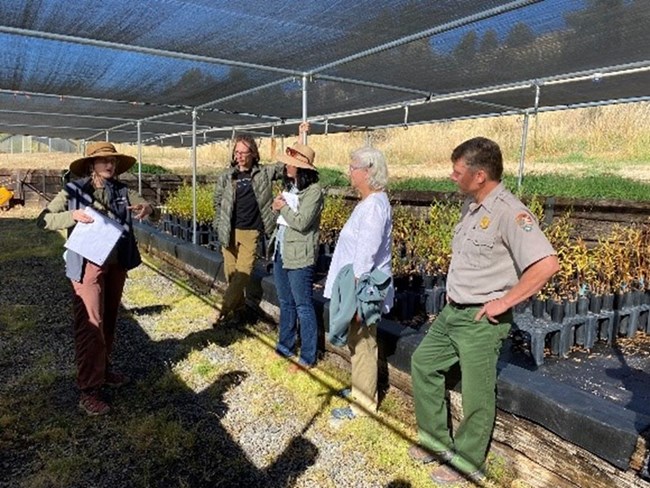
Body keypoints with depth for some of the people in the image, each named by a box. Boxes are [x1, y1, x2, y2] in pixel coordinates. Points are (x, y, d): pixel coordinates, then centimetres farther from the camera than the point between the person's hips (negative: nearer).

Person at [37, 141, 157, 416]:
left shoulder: (121, 191, 4)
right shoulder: (74, 191, -5)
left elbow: (150, 208, 4)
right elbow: (43, 220, -5)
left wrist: (148, 209, -20)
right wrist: (73, 216, -23)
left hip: (116, 263, 5)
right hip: (88, 265, -5)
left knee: (108, 321, 16)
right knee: (91, 325, -6)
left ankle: (104, 370, 34)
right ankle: (88, 391, 2)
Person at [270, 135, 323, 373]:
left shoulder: (314, 191, -15)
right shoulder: (289, 187, 10)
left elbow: (301, 223, -22)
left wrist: (283, 207, -10)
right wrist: (277, 206, 0)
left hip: (299, 257, -8)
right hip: (281, 252, 9)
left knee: (303, 307, 0)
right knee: (285, 303, 19)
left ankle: (308, 358, 11)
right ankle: (285, 346, 34)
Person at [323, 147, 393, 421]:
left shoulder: (374, 206, -22)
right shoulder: (370, 202, 10)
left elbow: (365, 256, -25)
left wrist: (354, 294, -22)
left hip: (363, 290, -10)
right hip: (358, 287, 10)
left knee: (362, 345, 3)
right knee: (357, 343, 22)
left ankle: (362, 403, 19)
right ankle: (361, 388, 40)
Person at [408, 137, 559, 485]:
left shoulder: (508, 213, -22)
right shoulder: (470, 205, 6)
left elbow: (547, 264, -32)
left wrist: (502, 302, -24)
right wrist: (454, 287, 13)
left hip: (481, 320, -9)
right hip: (452, 312, 9)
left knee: (476, 396, 7)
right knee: (422, 363, 17)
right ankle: (437, 440, 33)